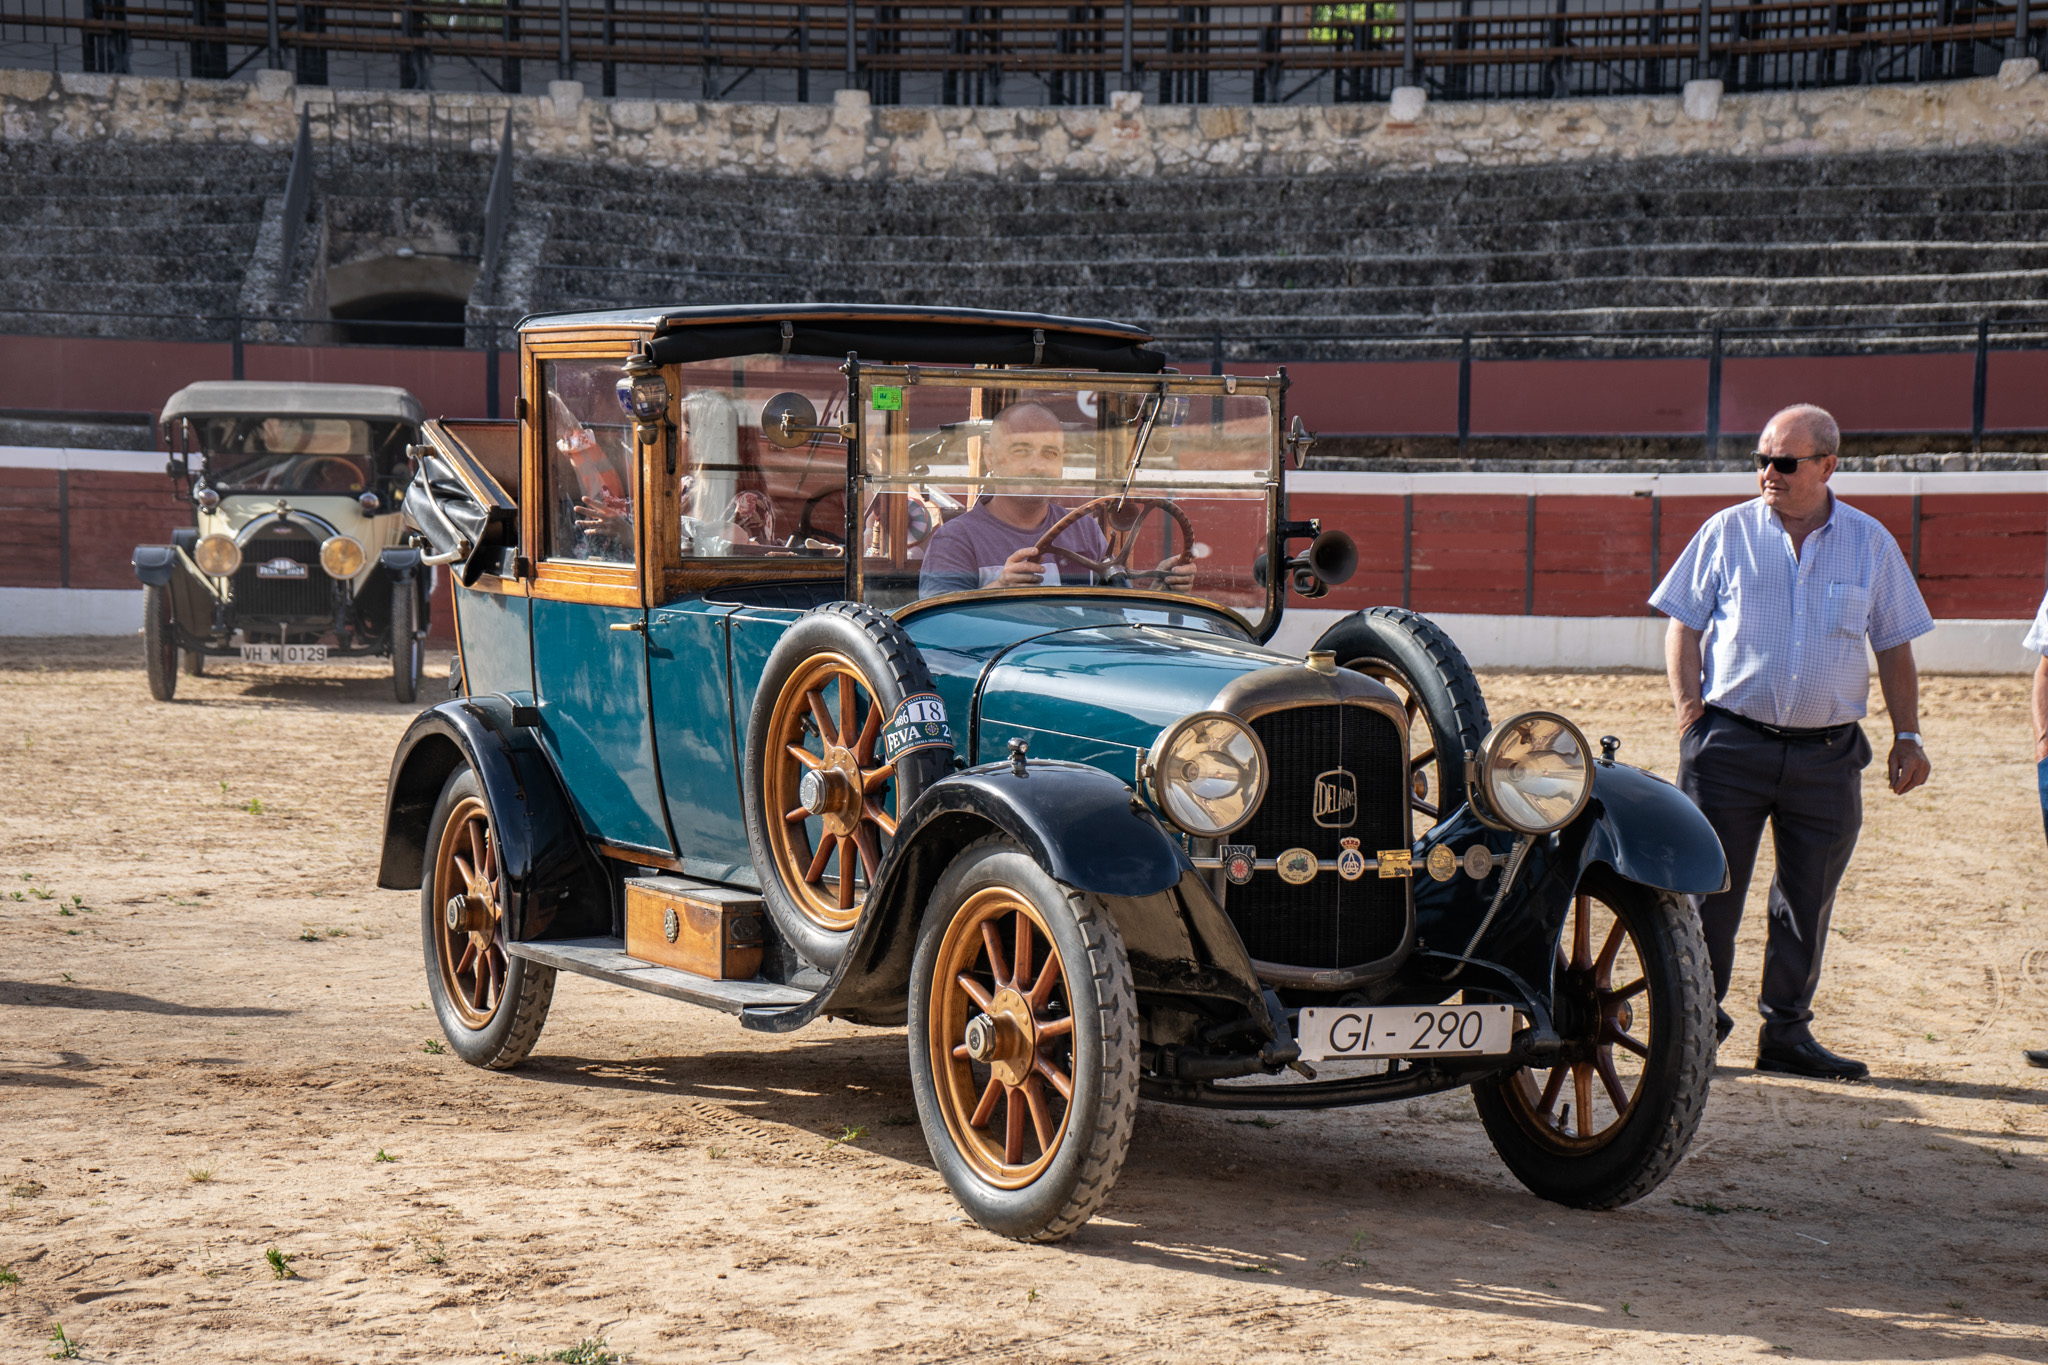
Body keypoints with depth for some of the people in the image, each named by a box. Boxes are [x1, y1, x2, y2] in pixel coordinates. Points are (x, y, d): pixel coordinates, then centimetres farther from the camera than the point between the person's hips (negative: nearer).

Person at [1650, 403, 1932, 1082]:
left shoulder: (1871, 543, 6)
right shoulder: (1727, 532, 2)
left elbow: (1894, 646, 13)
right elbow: (1684, 625, 5)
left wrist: (1907, 736, 8)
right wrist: (1690, 708, -7)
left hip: (1829, 752, 2)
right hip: (1731, 740, -2)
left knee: (1808, 899, 7)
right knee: (1711, 888, -1)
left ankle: (1787, 1031, 17)